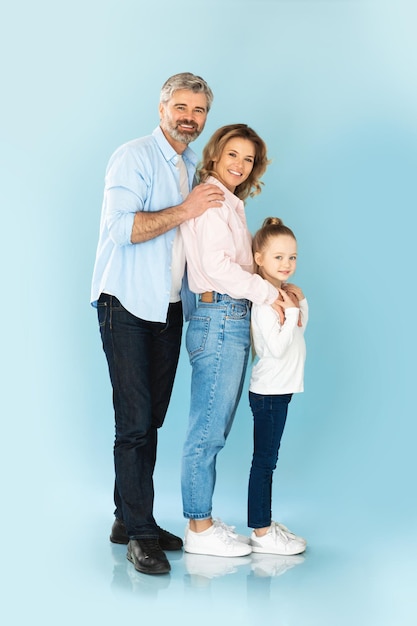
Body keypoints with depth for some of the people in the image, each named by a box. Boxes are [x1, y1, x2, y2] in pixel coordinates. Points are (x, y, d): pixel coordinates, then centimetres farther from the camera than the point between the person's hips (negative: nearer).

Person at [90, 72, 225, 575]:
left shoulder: (194, 169, 17)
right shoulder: (133, 157, -8)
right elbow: (121, 227, -21)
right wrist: (183, 211, -19)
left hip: (169, 308, 7)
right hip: (127, 307, -7)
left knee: (151, 420, 9)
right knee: (134, 421, -8)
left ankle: (128, 519, 20)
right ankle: (140, 533, 0)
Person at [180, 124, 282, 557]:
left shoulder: (229, 203, 21)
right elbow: (217, 267, -17)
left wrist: (280, 288, 9)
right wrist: (269, 293, -10)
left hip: (231, 321, 10)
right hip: (220, 319, -10)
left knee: (213, 429, 13)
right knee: (208, 429, -4)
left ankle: (201, 518, 21)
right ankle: (199, 529, 5)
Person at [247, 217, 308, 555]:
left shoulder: (284, 296, 10)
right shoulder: (264, 301, -18)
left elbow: (300, 330, 18)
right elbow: (277, 347, -24)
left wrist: (300, 304, 4)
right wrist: (291, 311, -19)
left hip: (279, 390, 9)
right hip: (269, 391, -9)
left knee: (267, 460, 15)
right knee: (264, 460, -3)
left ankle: (266, 522, 24)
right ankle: (261, 534, 3)